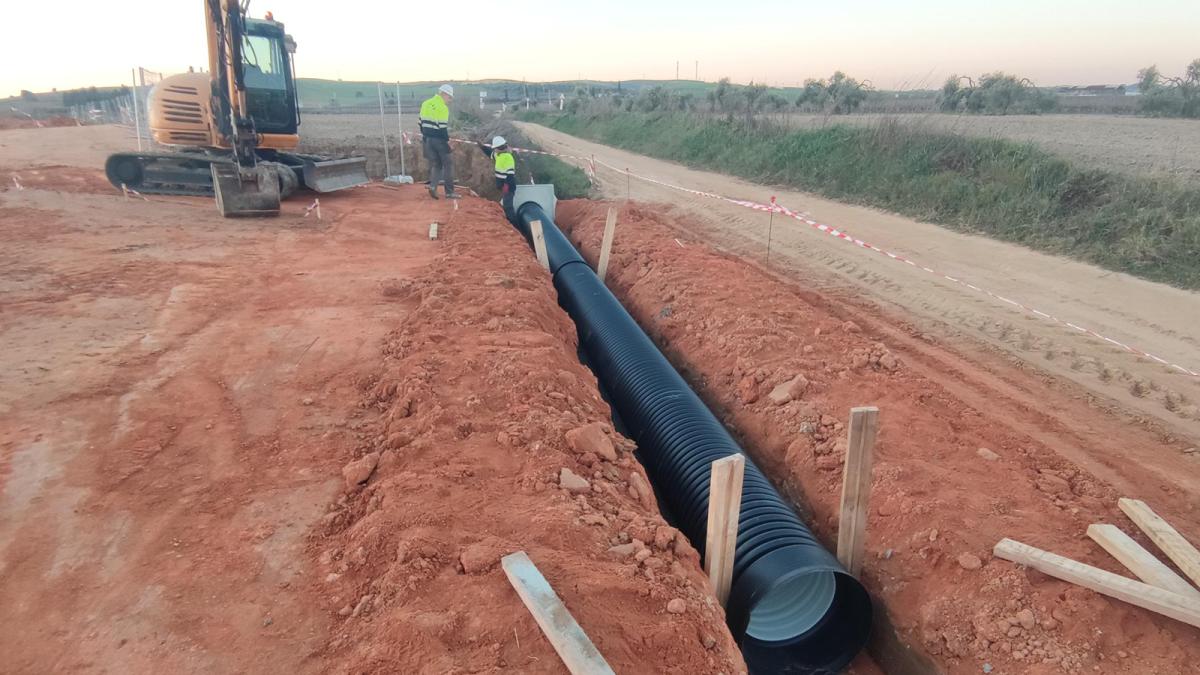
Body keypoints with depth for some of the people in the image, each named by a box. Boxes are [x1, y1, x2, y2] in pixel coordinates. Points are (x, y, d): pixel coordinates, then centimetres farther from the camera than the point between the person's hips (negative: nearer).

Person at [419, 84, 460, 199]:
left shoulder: (425, 104, 9)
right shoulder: (442, 108, -15)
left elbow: (421, 122, 14)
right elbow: (443, 127, -19)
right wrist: (448, 140, -10)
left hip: (428, 139, 7)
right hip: (439, 139, -7)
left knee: (435, 164, 15)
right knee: (448, 164, 5)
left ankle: (433, 186, -5)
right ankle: (449, 192, 5)